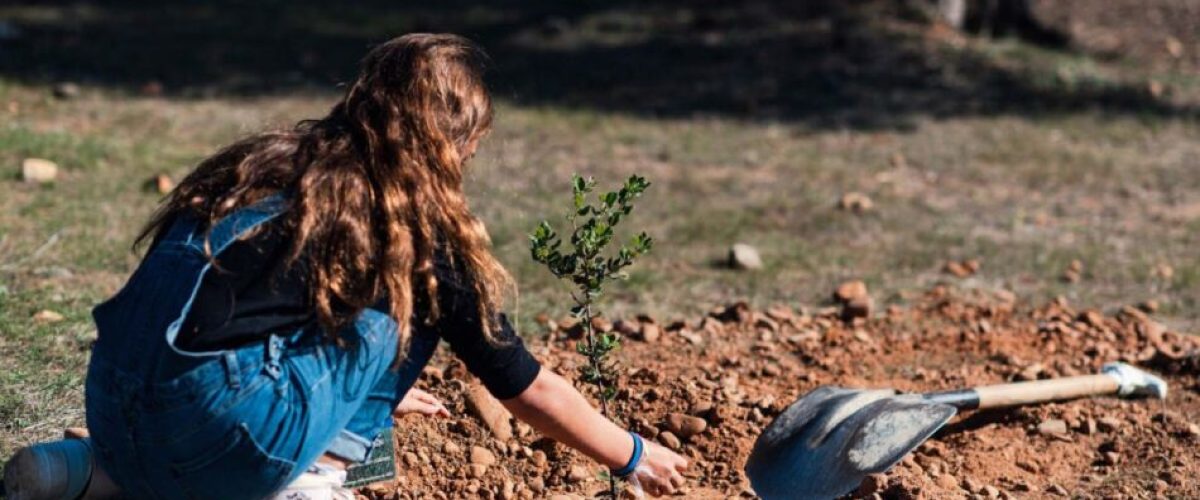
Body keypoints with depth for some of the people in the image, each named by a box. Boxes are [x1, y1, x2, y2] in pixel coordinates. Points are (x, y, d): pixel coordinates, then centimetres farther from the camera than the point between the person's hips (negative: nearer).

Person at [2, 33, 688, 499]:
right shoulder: (421, 223, 3)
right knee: (410, 301, 8)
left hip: (113, 419, 6)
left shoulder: (281, 160, 21)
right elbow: (528, 387, 12)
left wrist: (363, 388, 55)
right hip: (215, 432, -6)